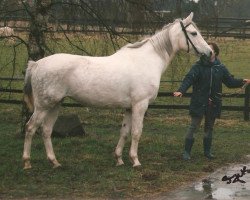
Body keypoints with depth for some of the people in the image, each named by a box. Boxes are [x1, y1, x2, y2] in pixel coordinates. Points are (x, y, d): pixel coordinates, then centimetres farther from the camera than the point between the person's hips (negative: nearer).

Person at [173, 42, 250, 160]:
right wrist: (181, 91, -35)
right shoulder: (198, 66, -8)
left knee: (209, 128, 15)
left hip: (213, 104, 4)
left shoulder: (220, 68, 4)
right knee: (193, 126, -3)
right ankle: (187, 152, 3)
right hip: (199, 103, -4)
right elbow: (189, 79, -19)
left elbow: (230, 82, 8)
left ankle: (207, 151, 27)